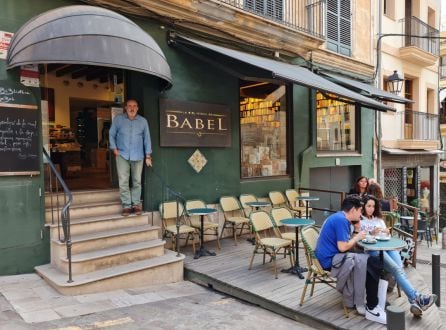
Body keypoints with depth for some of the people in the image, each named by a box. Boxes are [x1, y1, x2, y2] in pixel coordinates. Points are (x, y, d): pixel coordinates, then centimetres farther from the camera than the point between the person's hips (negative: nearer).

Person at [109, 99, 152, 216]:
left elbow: (147, 138, 5)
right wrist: (114, 148, -2)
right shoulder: (118, 119, 0)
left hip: (138, 156, 1)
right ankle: (126, 205, 4)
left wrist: (148, 156, 2)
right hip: (122, 155, -1)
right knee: (123, 181, -3)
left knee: (137, 181, 6)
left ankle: (136, 204, 15)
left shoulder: (143, 121, 3)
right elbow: (112, 134, 8)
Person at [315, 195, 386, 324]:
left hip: (332, 257, 11)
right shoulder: (341, 219, -16)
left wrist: (356, 229, 5)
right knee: (374, 264, -12)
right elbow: (343, 247, -24)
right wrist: (357, 238, -8)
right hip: (330, 260, -10)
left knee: (373, 261, 11)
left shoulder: (341, 218, 15)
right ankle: (371, 309, -2)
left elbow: (350, 245, 14)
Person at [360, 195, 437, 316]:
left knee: (399, 268, -28)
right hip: (371, 250, -4)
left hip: (387, 247, 4)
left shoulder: (379, 220, 31)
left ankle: (414, 302, -38)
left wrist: (387, 233, 3)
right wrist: (371, 233, -11)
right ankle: (416, 298, -38)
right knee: (396, 269, -28)